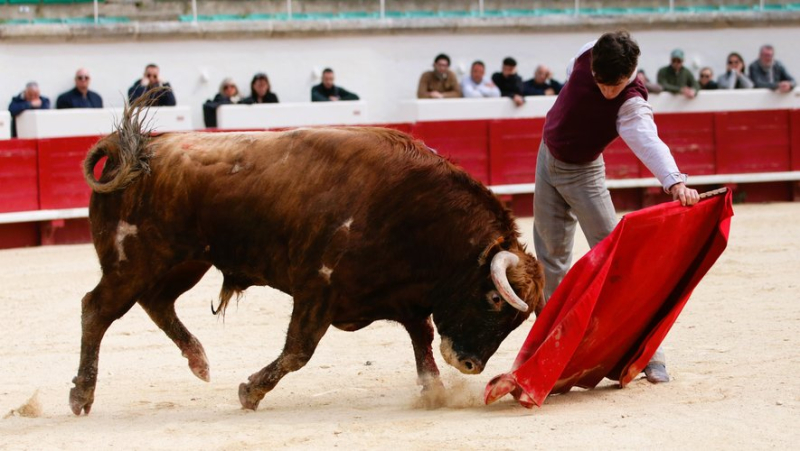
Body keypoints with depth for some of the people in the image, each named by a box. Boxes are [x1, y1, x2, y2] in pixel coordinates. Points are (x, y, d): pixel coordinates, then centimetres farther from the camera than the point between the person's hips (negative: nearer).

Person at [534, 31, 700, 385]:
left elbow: (650, 142, -52)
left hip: (582, 173, -5)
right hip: (548, 157, 5)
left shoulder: (631, 106, -33)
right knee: (551, 255, 11)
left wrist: (675, 182, -70)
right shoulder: (588, 54, -19)